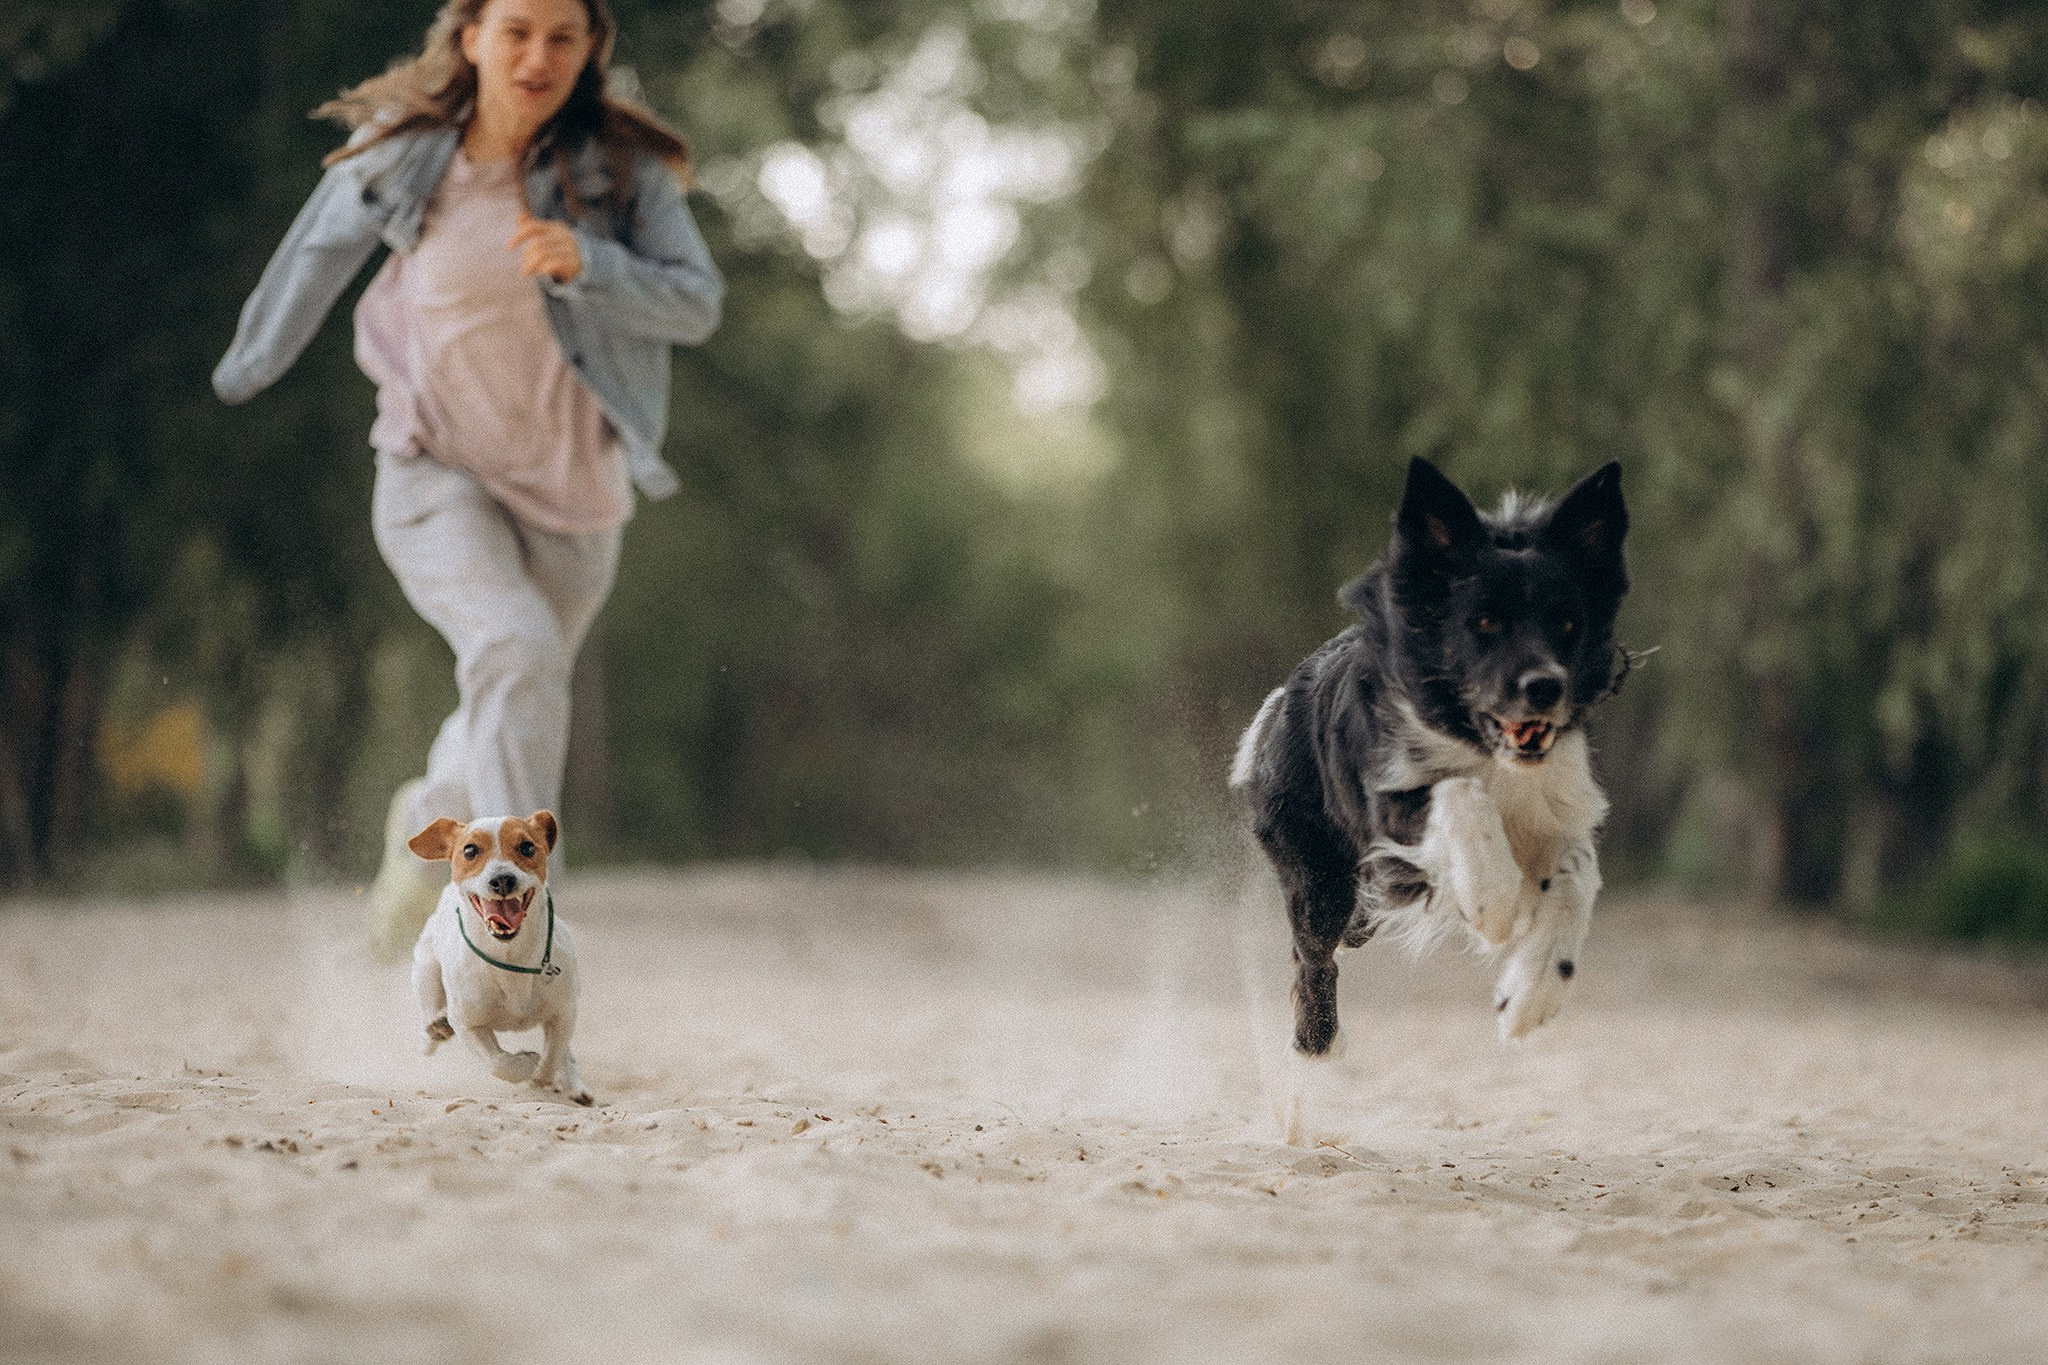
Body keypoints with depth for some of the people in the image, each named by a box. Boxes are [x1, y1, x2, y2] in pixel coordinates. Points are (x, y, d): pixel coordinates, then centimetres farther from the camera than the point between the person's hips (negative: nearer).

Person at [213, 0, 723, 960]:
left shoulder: (623, 166, -11)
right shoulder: (403, 151, -9)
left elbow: (697, 304, -17)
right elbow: (329, 240, 10)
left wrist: (584, 264, -35)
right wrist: (256, 358, 25)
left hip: (573, 490, 2)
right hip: (439, 472, -2)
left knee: (512, 708, 20)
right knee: (515, 649, -29)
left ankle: (429, 822, 54)